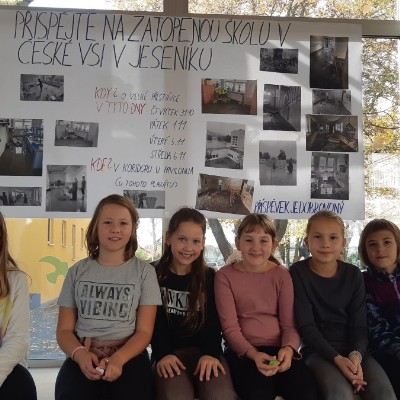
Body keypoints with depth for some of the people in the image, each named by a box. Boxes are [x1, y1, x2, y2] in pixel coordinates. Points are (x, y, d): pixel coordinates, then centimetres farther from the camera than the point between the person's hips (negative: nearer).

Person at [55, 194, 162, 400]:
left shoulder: (144, 271, 5)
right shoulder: (78, 271, 9)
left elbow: (144, 331, 1)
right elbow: (64, 330, 8)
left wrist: (118, 359, -19)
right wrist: (80, 354, -14)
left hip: (129, 356, 0)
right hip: (83, 357, 1)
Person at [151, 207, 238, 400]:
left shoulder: (210, 277, 10)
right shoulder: (155, 276, 6)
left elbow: (213, 321, 2)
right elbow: (154, 322, 0)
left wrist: (210, 353, -17)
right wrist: (162, 354, -18)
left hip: (204, 350, 1)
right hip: (170, 352, -1)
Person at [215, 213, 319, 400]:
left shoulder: (281, 275, 5)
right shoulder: (225, 276, -1)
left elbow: (289, 324, 2)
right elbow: (230, 327, -6)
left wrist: (288, 349, -20)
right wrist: (253, 354, -22)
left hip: (278, 349, 2)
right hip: (242, 351, -2)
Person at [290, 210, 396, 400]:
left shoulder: (353, 275, 5)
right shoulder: (298, 273, -5)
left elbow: (359, 324, 2)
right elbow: (306, 326, -10)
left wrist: (356, 355, -19)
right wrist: (336, 358, -22)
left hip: (353, 349, 3)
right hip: (318, 350, -3)